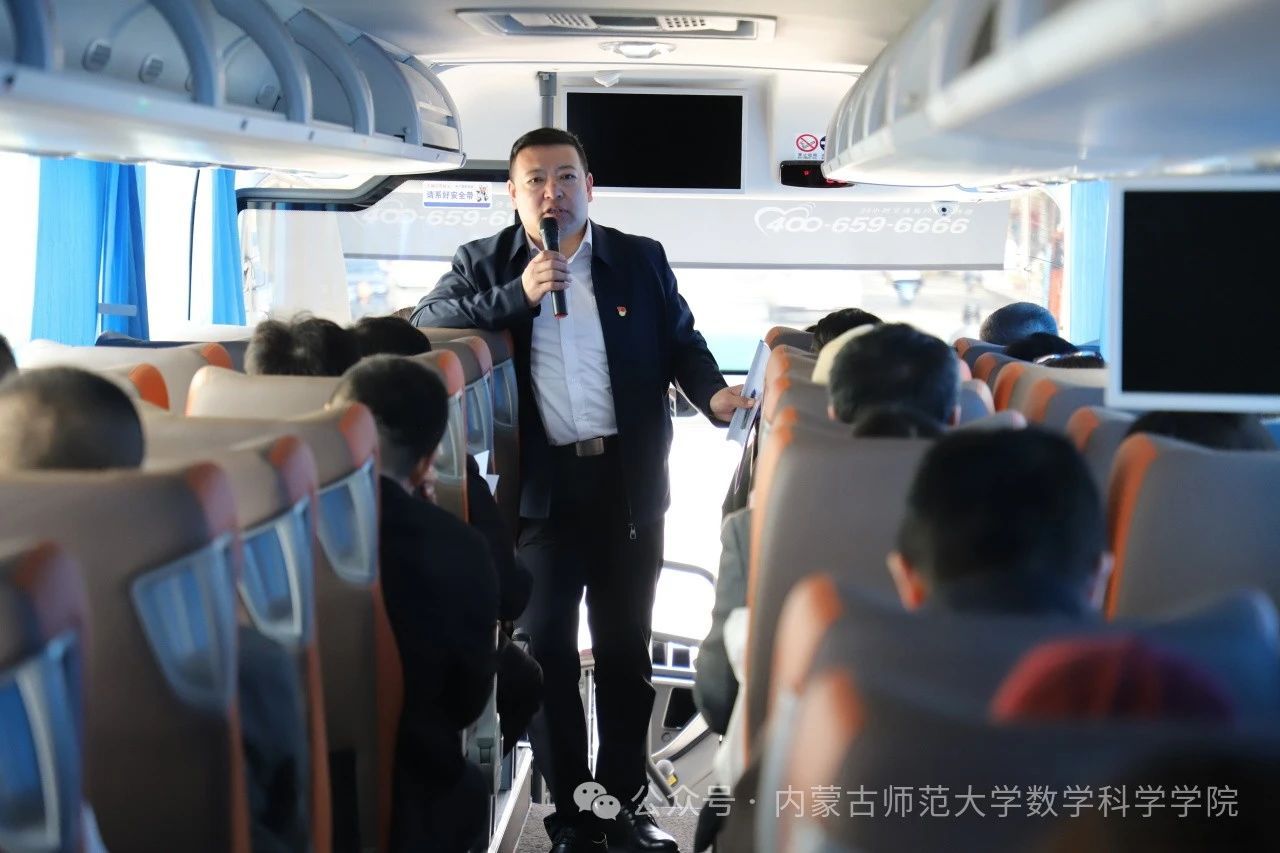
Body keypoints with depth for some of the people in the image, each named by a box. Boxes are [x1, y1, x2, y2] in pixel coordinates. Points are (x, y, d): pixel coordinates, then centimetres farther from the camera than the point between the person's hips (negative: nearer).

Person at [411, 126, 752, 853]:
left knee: (626, 646, 10)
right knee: (547, 648, 3)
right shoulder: (485, 264, 4)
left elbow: (683, 343, 10)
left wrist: (715, 393, -11)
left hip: (628, 480, 1)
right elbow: (425, 327, -7)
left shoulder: (641, 259, 6)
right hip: (541, 485, -1)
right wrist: (518, 295, -16)